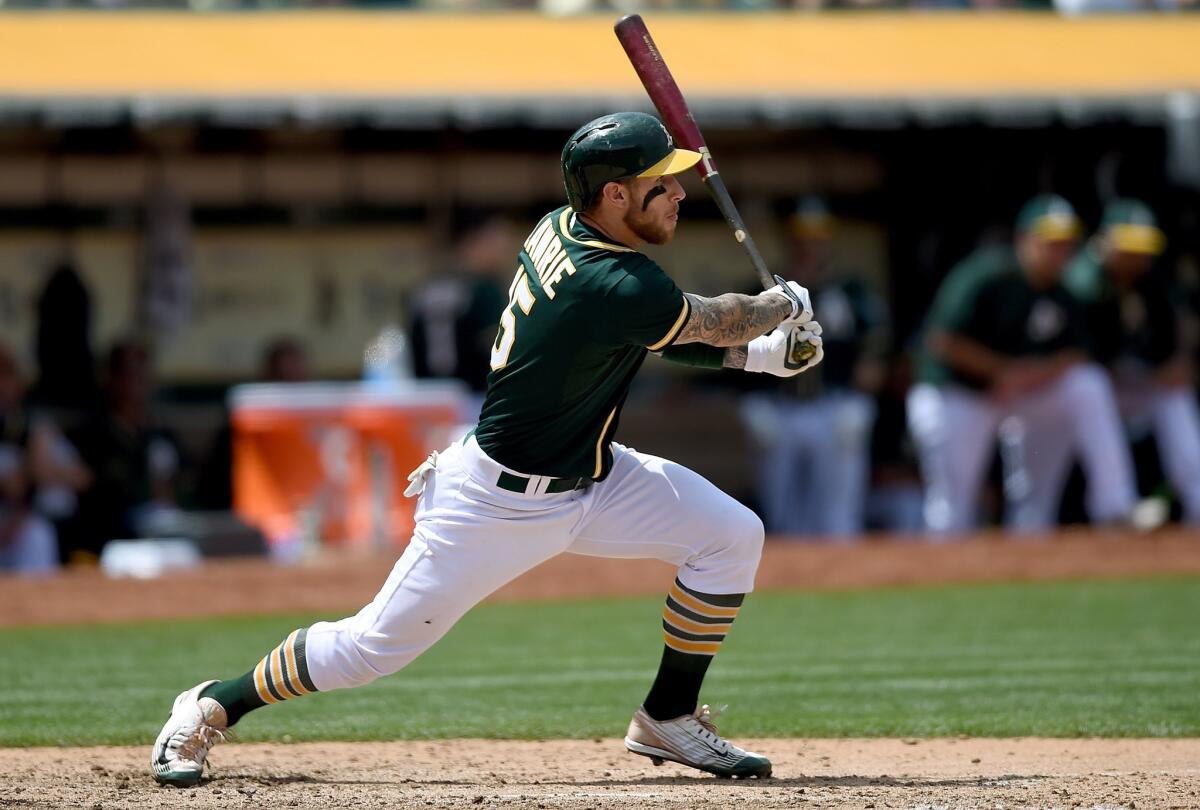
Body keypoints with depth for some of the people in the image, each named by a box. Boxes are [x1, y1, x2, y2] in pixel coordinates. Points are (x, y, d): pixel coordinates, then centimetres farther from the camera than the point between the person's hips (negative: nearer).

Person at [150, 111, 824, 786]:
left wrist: (758, 354, 4)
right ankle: (213, 706, 20)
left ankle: (668, 720, 13)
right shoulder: (619, 287, -30)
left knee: (733, 534, -2)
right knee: (373, 647, -1)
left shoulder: (560, 229, -3)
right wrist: (784, 305, 8)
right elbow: (717, 321, -13)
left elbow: (650, 328, 13)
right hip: (500, 501, -9)